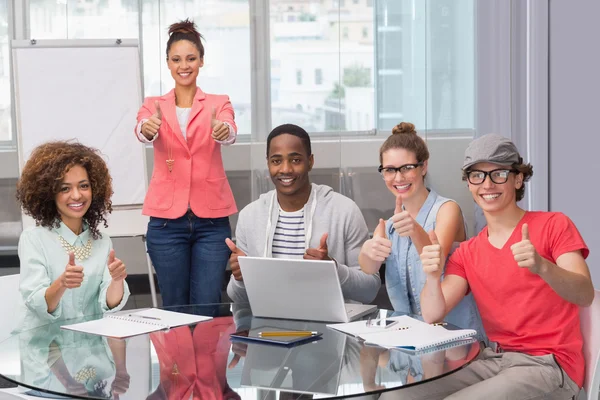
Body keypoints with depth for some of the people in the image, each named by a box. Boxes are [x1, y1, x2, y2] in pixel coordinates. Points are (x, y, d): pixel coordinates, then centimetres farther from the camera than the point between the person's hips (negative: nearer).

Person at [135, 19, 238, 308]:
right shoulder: (153, 105, 6)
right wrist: (147, 129, -40)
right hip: (167, 218, 1)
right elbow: (142, 131, -16)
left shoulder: (219, 103, 4)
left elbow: (229, 133, -17)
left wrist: (223, 131, -41)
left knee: (207, 308, -2)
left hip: (211, 219, -1)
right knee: (174, 309, 7)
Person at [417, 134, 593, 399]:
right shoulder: (467, 253, 12)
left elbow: (585, 295, -16)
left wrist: (542, 266, -35)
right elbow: (433, 315, -1)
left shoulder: (554, 225, -2)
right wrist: (433, 276, -22)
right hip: (494, 359, 5)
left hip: (549, 365, -5)